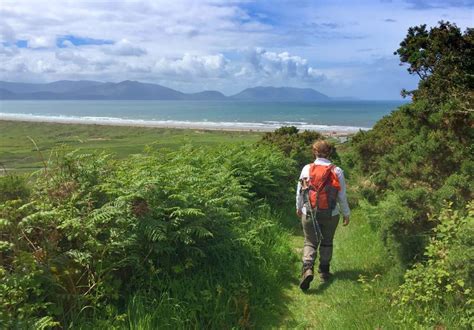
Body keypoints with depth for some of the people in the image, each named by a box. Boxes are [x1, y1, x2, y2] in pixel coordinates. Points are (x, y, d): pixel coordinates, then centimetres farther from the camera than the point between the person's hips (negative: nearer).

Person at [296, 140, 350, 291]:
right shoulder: (337, 171, -9)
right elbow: (342, 196, -3)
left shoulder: (307, 169, -8)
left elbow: (299, 191, 1)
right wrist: (346, 213, 10)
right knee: (327, 242, 19)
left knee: (310, 242, 11)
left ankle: (307, 268, -11)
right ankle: (324, 272, 28)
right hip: (330, 215, 0)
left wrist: (299, 208, 17)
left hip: (309, 214, 0)